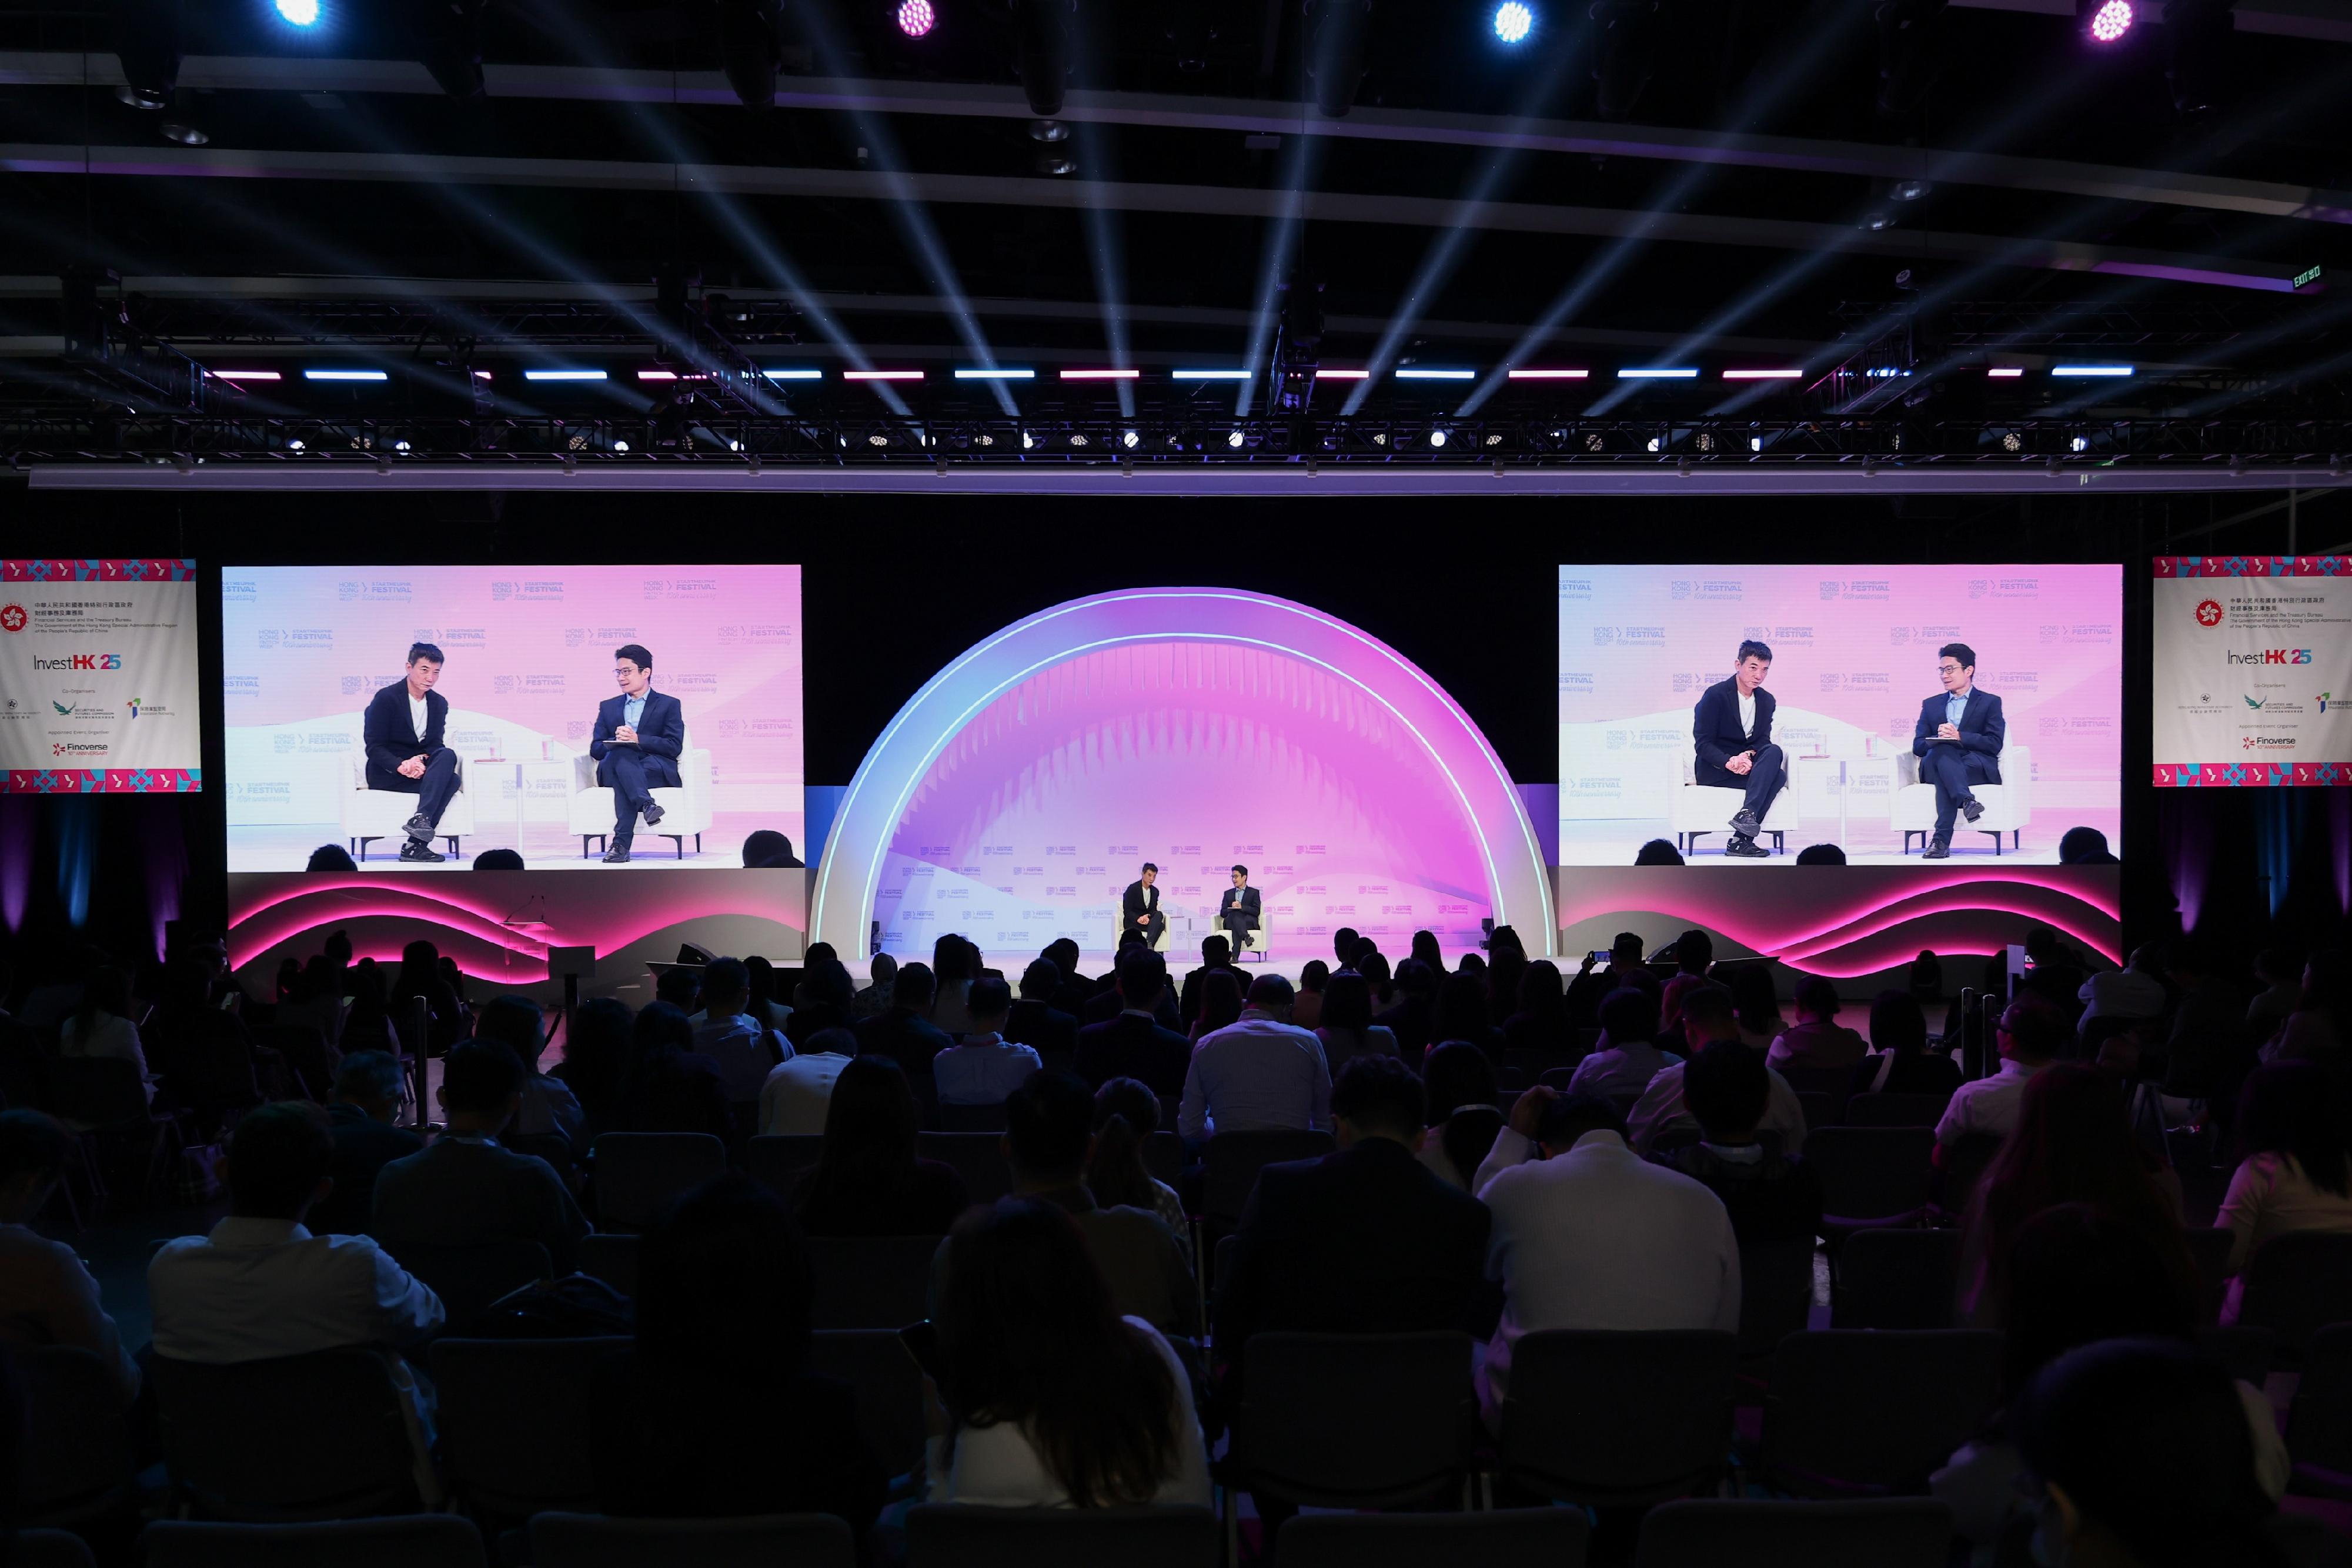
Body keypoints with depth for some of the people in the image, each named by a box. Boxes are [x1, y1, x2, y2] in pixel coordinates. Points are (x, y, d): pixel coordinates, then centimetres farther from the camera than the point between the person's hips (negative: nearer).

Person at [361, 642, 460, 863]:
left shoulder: (440, 703, 10)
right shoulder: (386, 698, -7)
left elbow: (436, 745, 8)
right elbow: (373, 747, -10)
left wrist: (422, 761, -16)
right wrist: (401, 766, -28)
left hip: (419, 767, 6)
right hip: (386, 774, -6)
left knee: (447, 755, -30)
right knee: (450, 780, -29)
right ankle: (415, 844, -33)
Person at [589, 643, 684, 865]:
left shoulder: (669, 705, 13)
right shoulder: (608, 707, 24)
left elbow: (674, 747, -2)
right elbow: (595, 750, 13)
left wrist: (637, 739, -15)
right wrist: (617, 743, -10)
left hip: (657, 770, -2)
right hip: (613, 770, 2)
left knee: (622, 778, -36)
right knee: (622, 753, -35)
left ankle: (621, 844, -45)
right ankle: (647, 804, -53)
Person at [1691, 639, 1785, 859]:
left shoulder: (1767, 701, 11)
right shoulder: (1715, 695, -8)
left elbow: (1763, 741, 5)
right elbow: (1702, 744, -12)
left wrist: (1749, 755, -20)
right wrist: (1729, 762, -29)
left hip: (1746, 763, 6)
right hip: (1713, 769, -6)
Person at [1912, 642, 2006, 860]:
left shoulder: (1990, 702, 15)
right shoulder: (1931, 705, 25)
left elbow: (1994, 744, -1)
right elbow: (1918, 747, 13)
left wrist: (1959, 736, -16)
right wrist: (1939, 739, -11)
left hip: (1978, 766, -2)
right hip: (1935, 766, 2)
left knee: (1945, 776, -37)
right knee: (1943, 750, -36)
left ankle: (1942, 840, -48)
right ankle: (1967, 800, -53)